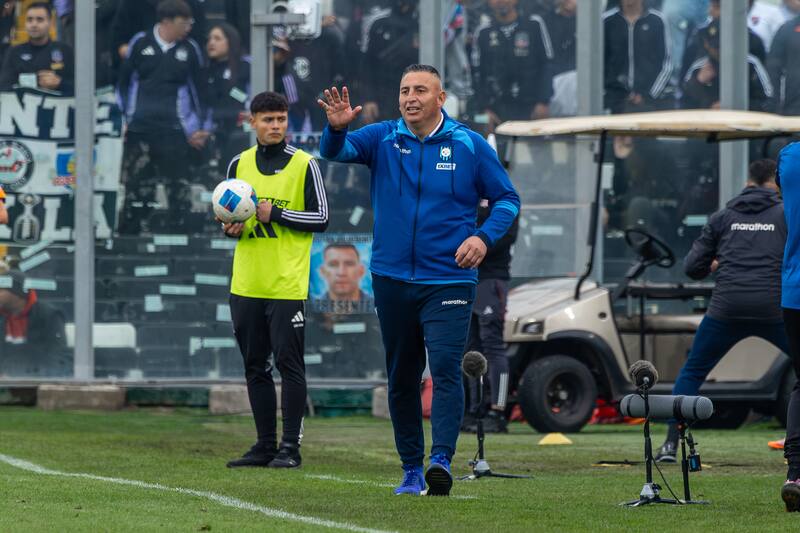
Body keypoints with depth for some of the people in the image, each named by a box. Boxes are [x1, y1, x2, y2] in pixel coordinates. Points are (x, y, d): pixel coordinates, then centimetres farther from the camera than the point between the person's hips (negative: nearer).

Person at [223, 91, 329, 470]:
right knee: (255, 365, 9)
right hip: (246, 282, 5)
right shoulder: (239, 164, 10)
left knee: (288, 363, -5)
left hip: (287, 282, -5)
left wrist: (275, 214, -14)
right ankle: (265, 445, 16)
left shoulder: (304, 164, -2)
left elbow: (321, 218, -4)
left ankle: (290, 446, 0)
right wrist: (230, 227, -4)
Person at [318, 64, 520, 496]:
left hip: (448, 280, -3)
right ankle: (411, 469, 16)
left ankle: (441, 460, -22)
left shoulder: (469, 146, -1)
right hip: (391, 280, 3)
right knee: (401, 377, 9)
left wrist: (484, 236, -12)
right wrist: (337, 127, -34)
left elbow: (506, 198, 5)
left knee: (445, 368, -17)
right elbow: (335, 152, -11)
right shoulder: (383, 139, 3)